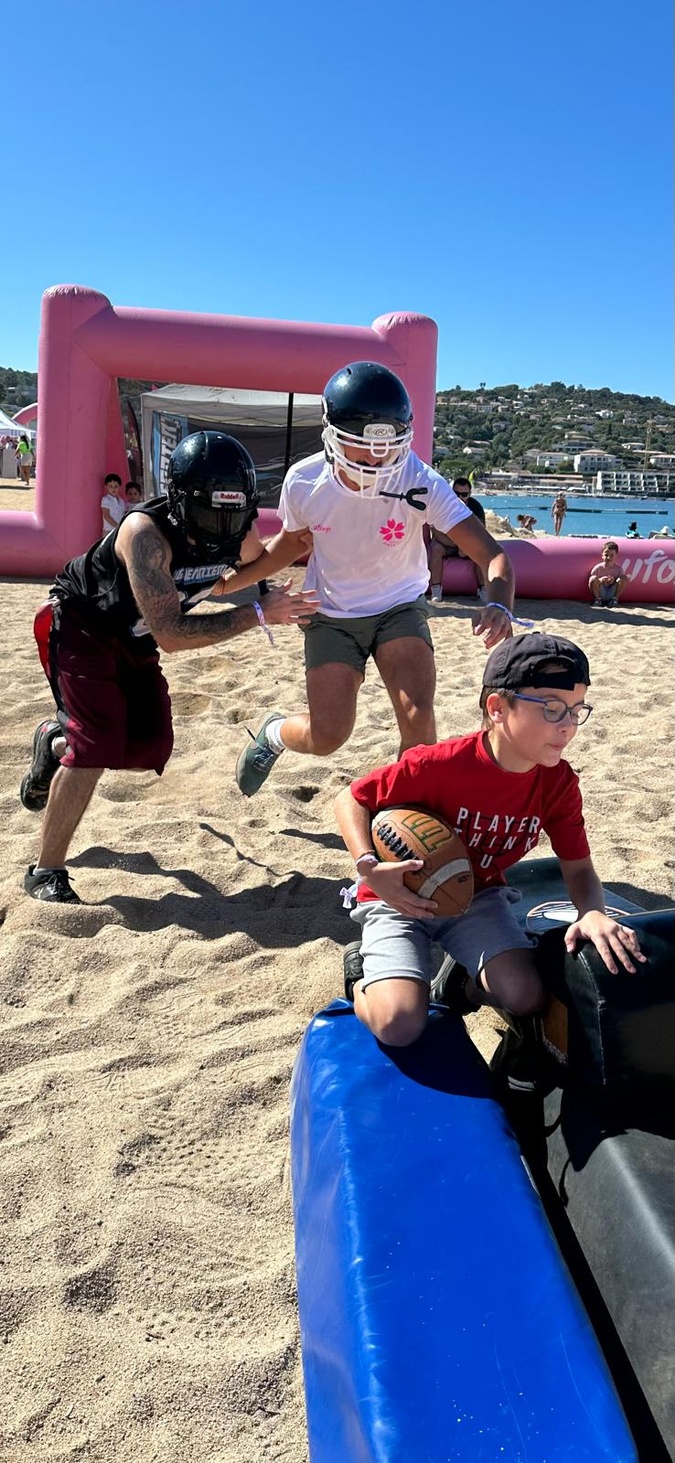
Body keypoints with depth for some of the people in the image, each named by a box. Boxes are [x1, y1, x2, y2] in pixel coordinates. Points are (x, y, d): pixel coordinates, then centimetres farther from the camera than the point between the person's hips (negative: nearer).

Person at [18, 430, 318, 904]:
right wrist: (258, 615, -39)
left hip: (135, 644, 7)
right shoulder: (146, 533, -35)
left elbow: (256, 564, 12)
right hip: (81, 629, -7)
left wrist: (222, 584, -3)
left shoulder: (240, 532, -15)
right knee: (99, 744, -17)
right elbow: (170, 635, -40)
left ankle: (56, 743, 33)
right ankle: (46, 873, -2)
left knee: (150, 749, 4)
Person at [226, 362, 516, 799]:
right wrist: (225, 582, 0)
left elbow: (491, 554, -30)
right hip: (332, 616, 1)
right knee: (327, 736, -8)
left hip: (400, 608, 0)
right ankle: (274, 732, 29)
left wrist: (498, 605, -51)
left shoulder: (420, 483, -25)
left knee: (418, 718, -21)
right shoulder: (304, 483, -18)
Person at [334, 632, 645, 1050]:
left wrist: (593, 912, -28)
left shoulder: (559, 783, -12)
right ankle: (362, 975, 13)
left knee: (527, 999, -17)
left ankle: (467, 980, 16)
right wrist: (370, 869, -31)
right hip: (402, 898, -4)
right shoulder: (440, 765, -28)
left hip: (478, 898, 5)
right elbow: (351, 800, -16)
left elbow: (579, 868, -4)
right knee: (400, 1026, -22)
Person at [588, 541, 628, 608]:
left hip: (612, 593, 1)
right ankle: (597, 599, -6)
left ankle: (615, 599, -3)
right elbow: (590, 583, -7)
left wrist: (614, 580, -25)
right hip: (600, 592, -1)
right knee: (594, 578, -28)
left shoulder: (618, 568, -3)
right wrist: (600, 580, -28)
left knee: (624, 578, -17)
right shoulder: (598, 568, -8)